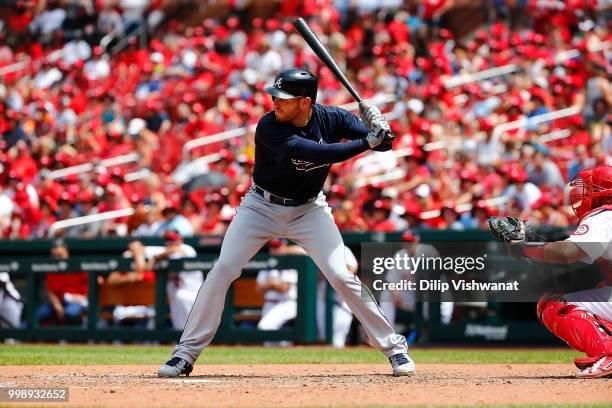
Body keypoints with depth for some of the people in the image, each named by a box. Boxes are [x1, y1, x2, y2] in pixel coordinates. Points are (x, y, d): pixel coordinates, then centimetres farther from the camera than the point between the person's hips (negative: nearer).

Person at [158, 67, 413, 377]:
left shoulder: (331, 119, -14)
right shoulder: (269, 127, -26)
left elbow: (378, 139, -9)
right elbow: (316, 153, -37)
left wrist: (377, 128, -33)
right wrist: (366, 142, -39)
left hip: (309, 209, 1)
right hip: (262, 207, -1)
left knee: (341, 276, -10)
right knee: (222, 271, -10)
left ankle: (393, 346, 3)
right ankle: (186, 354, -2)